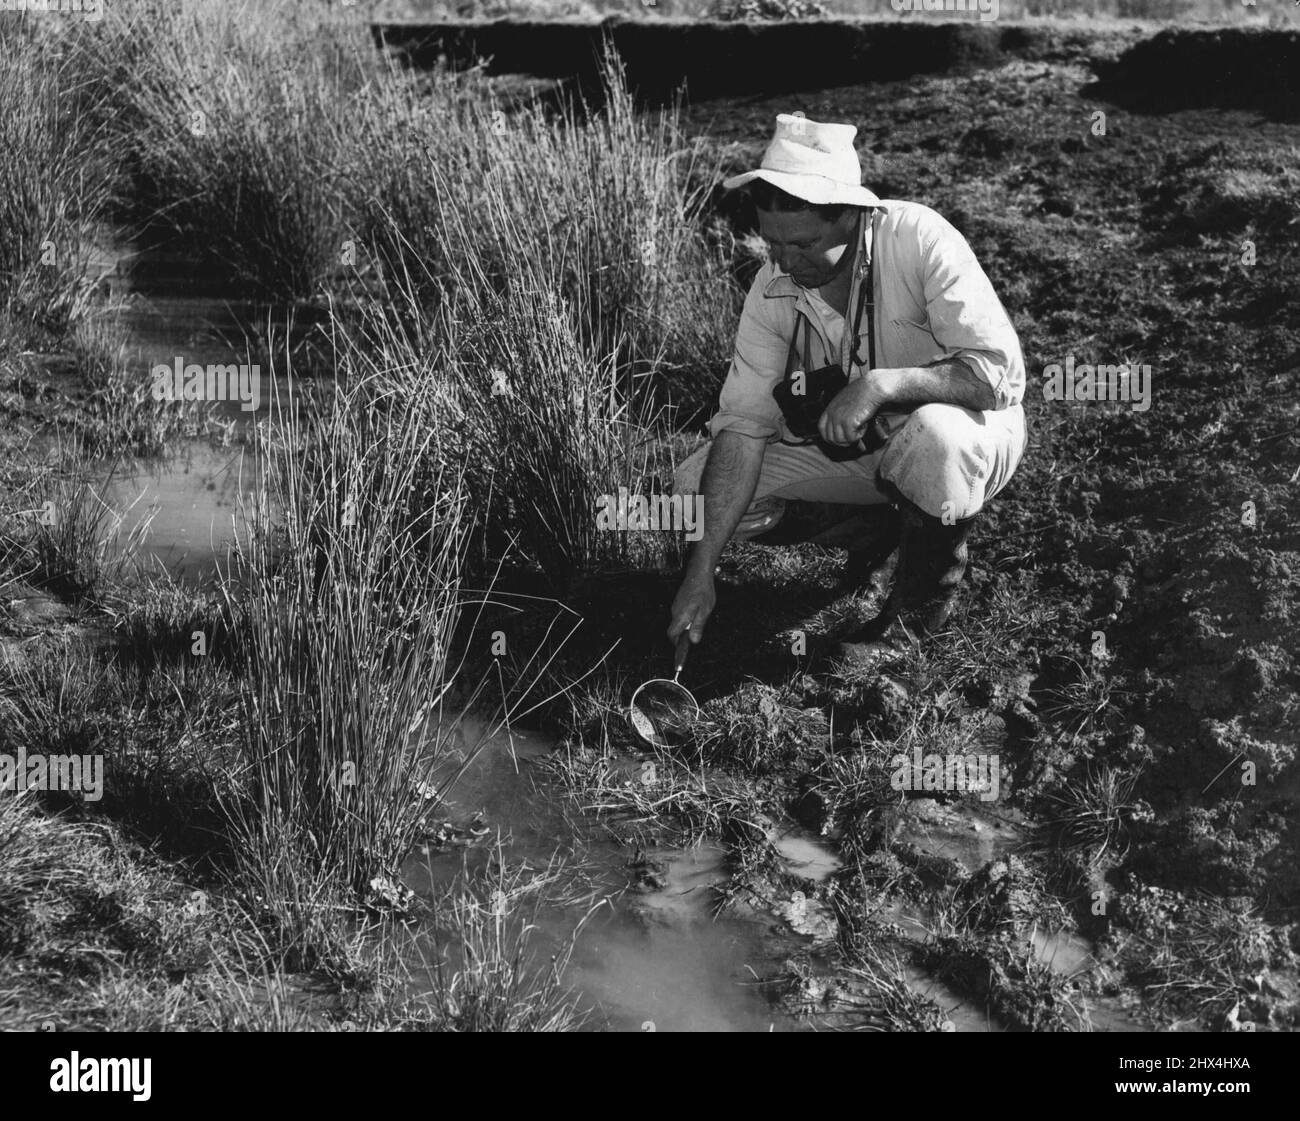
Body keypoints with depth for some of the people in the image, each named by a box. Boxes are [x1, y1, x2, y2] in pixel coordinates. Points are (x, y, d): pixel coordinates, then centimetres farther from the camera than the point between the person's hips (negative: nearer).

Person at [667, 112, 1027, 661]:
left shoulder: (917, 239, -28)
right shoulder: (773, 290, -14)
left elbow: (998, 373, -31)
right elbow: (742, 425, -16)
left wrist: (880, 383, -40)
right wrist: (701, 573, -23)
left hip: (973, 430, -5)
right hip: (853, 446, 5)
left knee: (935, 430, -41)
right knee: (696, 489, -8)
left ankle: (921, 606, -12)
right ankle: (884, 526, 6)